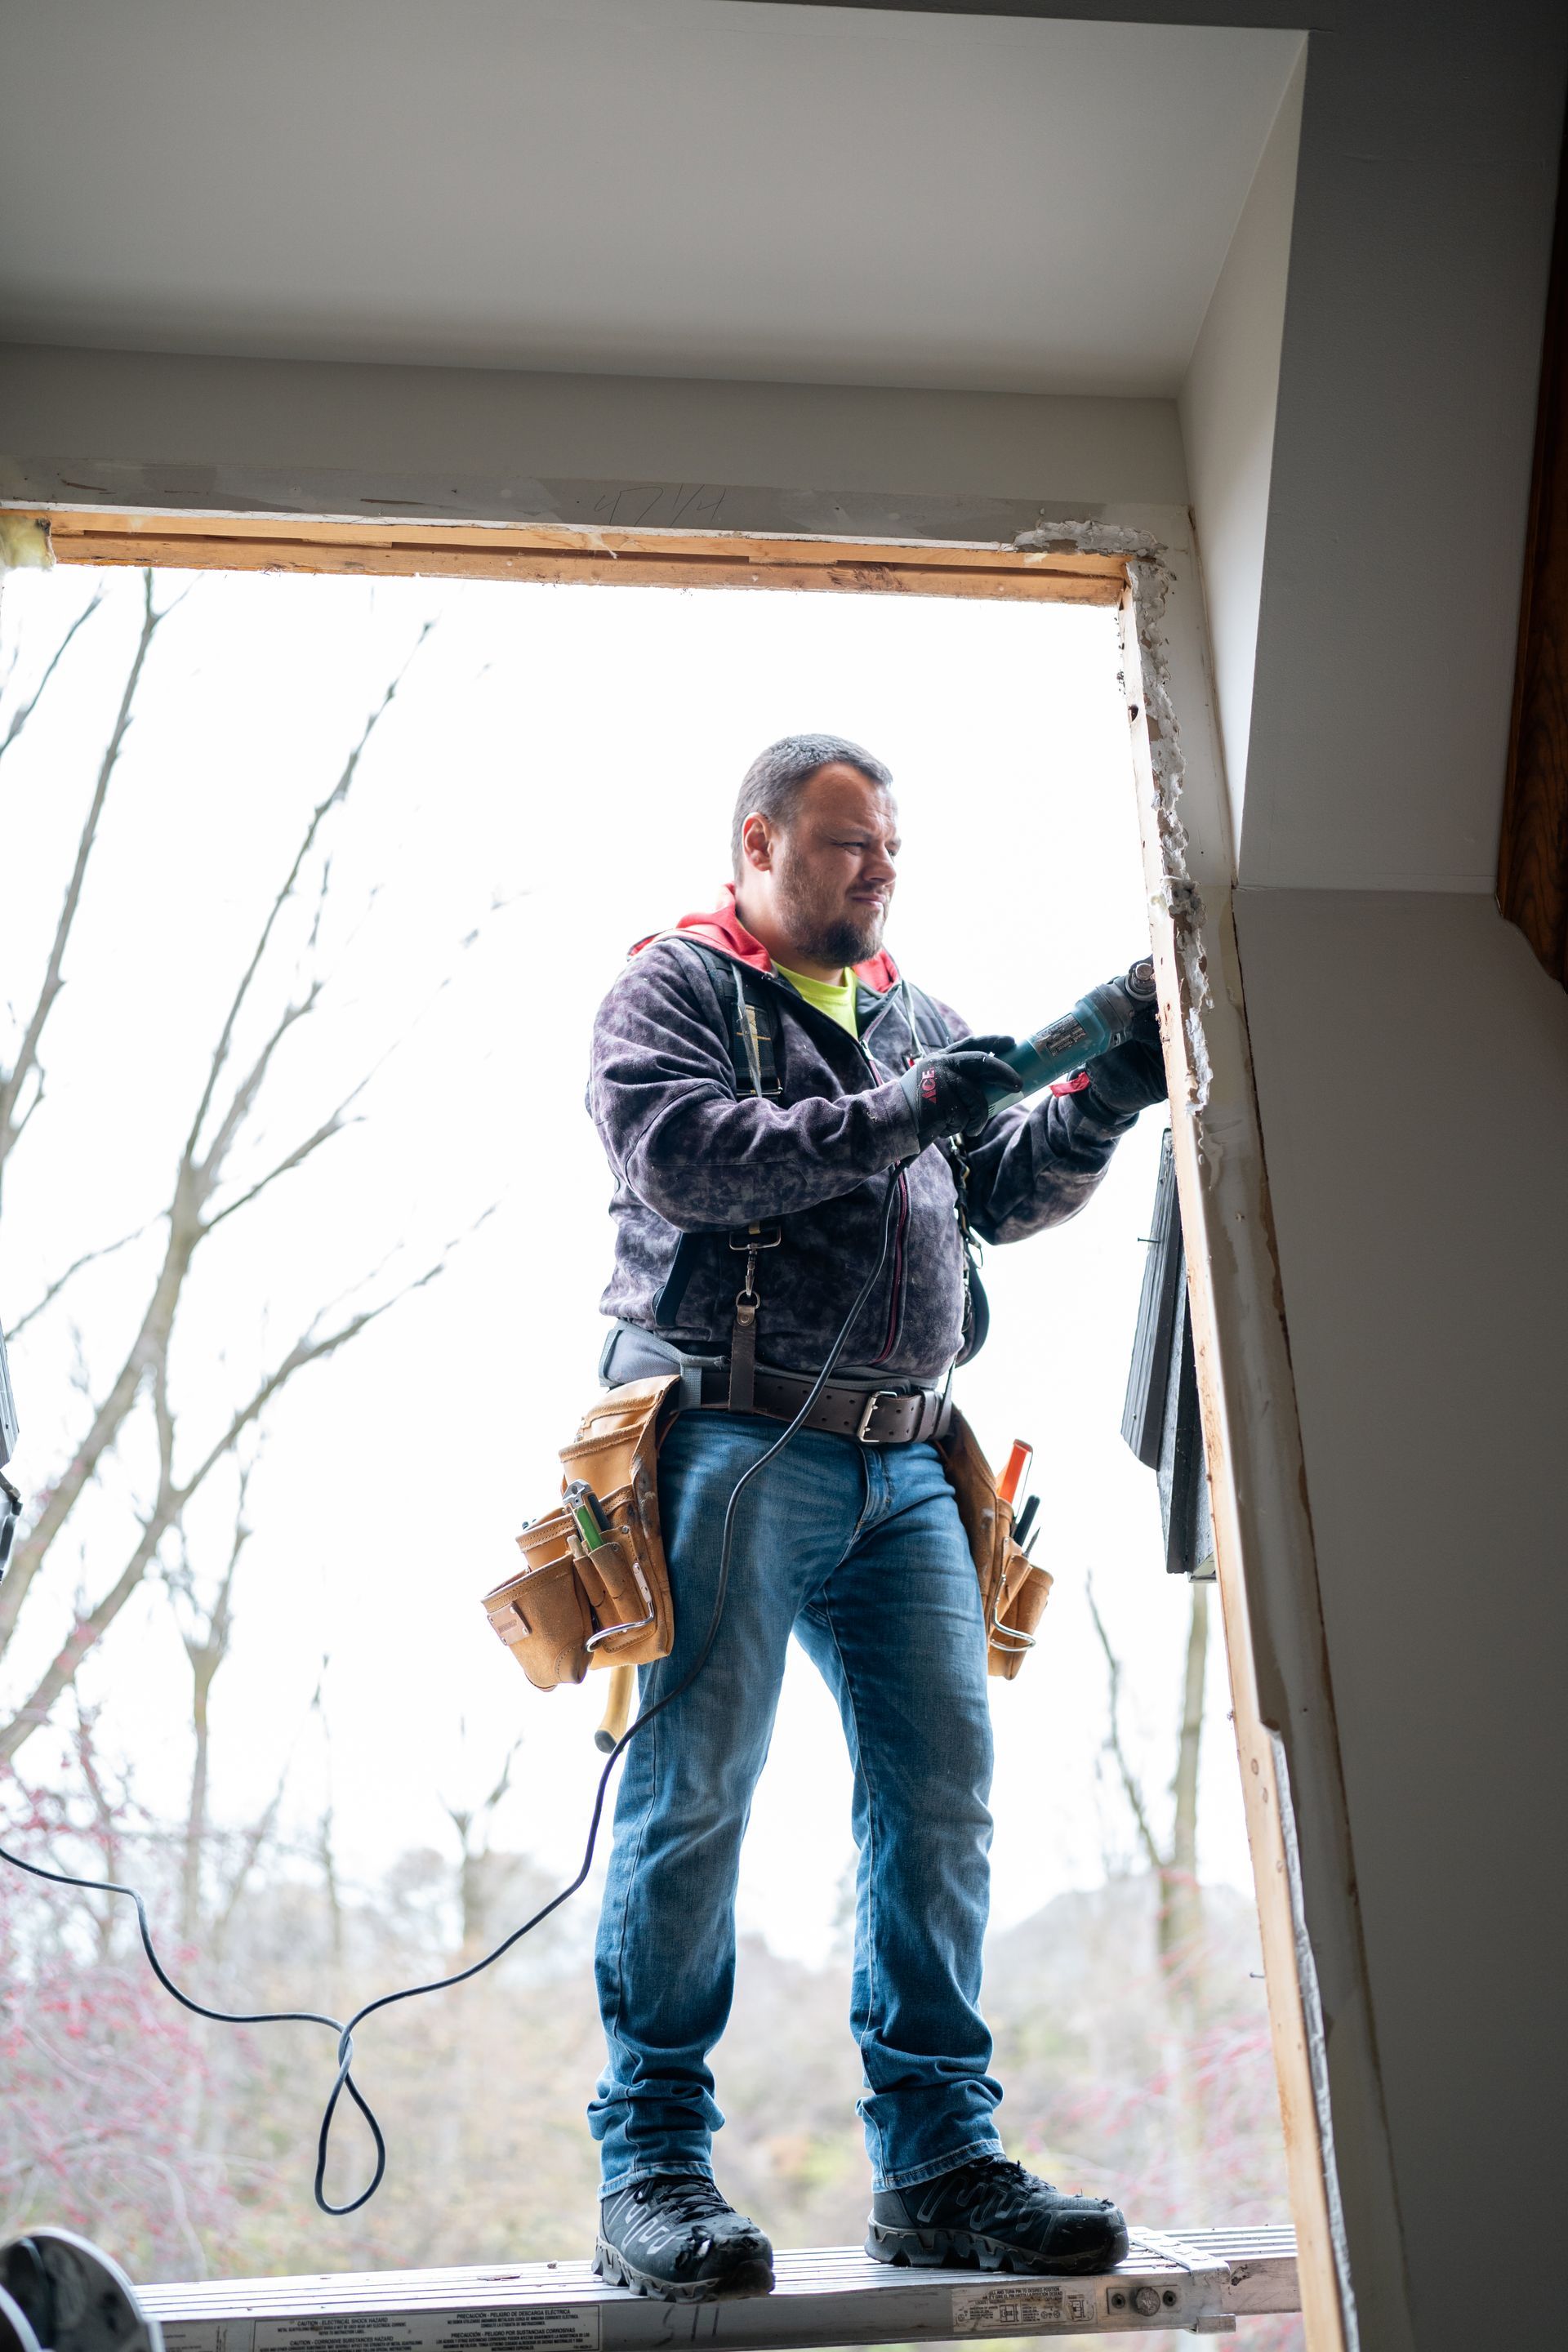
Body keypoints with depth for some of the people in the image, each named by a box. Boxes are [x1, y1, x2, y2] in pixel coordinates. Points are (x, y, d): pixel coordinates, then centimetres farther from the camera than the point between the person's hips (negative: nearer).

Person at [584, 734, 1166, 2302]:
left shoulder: (911, 1014, 24)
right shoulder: (672, 987, 6)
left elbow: (1000, 1195, 18)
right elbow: (687, 1157, -13)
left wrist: (1100, 1105, 1)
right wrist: (899, 1113, -16)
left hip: (903, 1467, 6)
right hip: (737, 1447, -6)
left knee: (941, 1792, 2)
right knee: (694, 1792, -4)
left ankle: (939, 2160, 11)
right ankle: (652, 2166, 4)